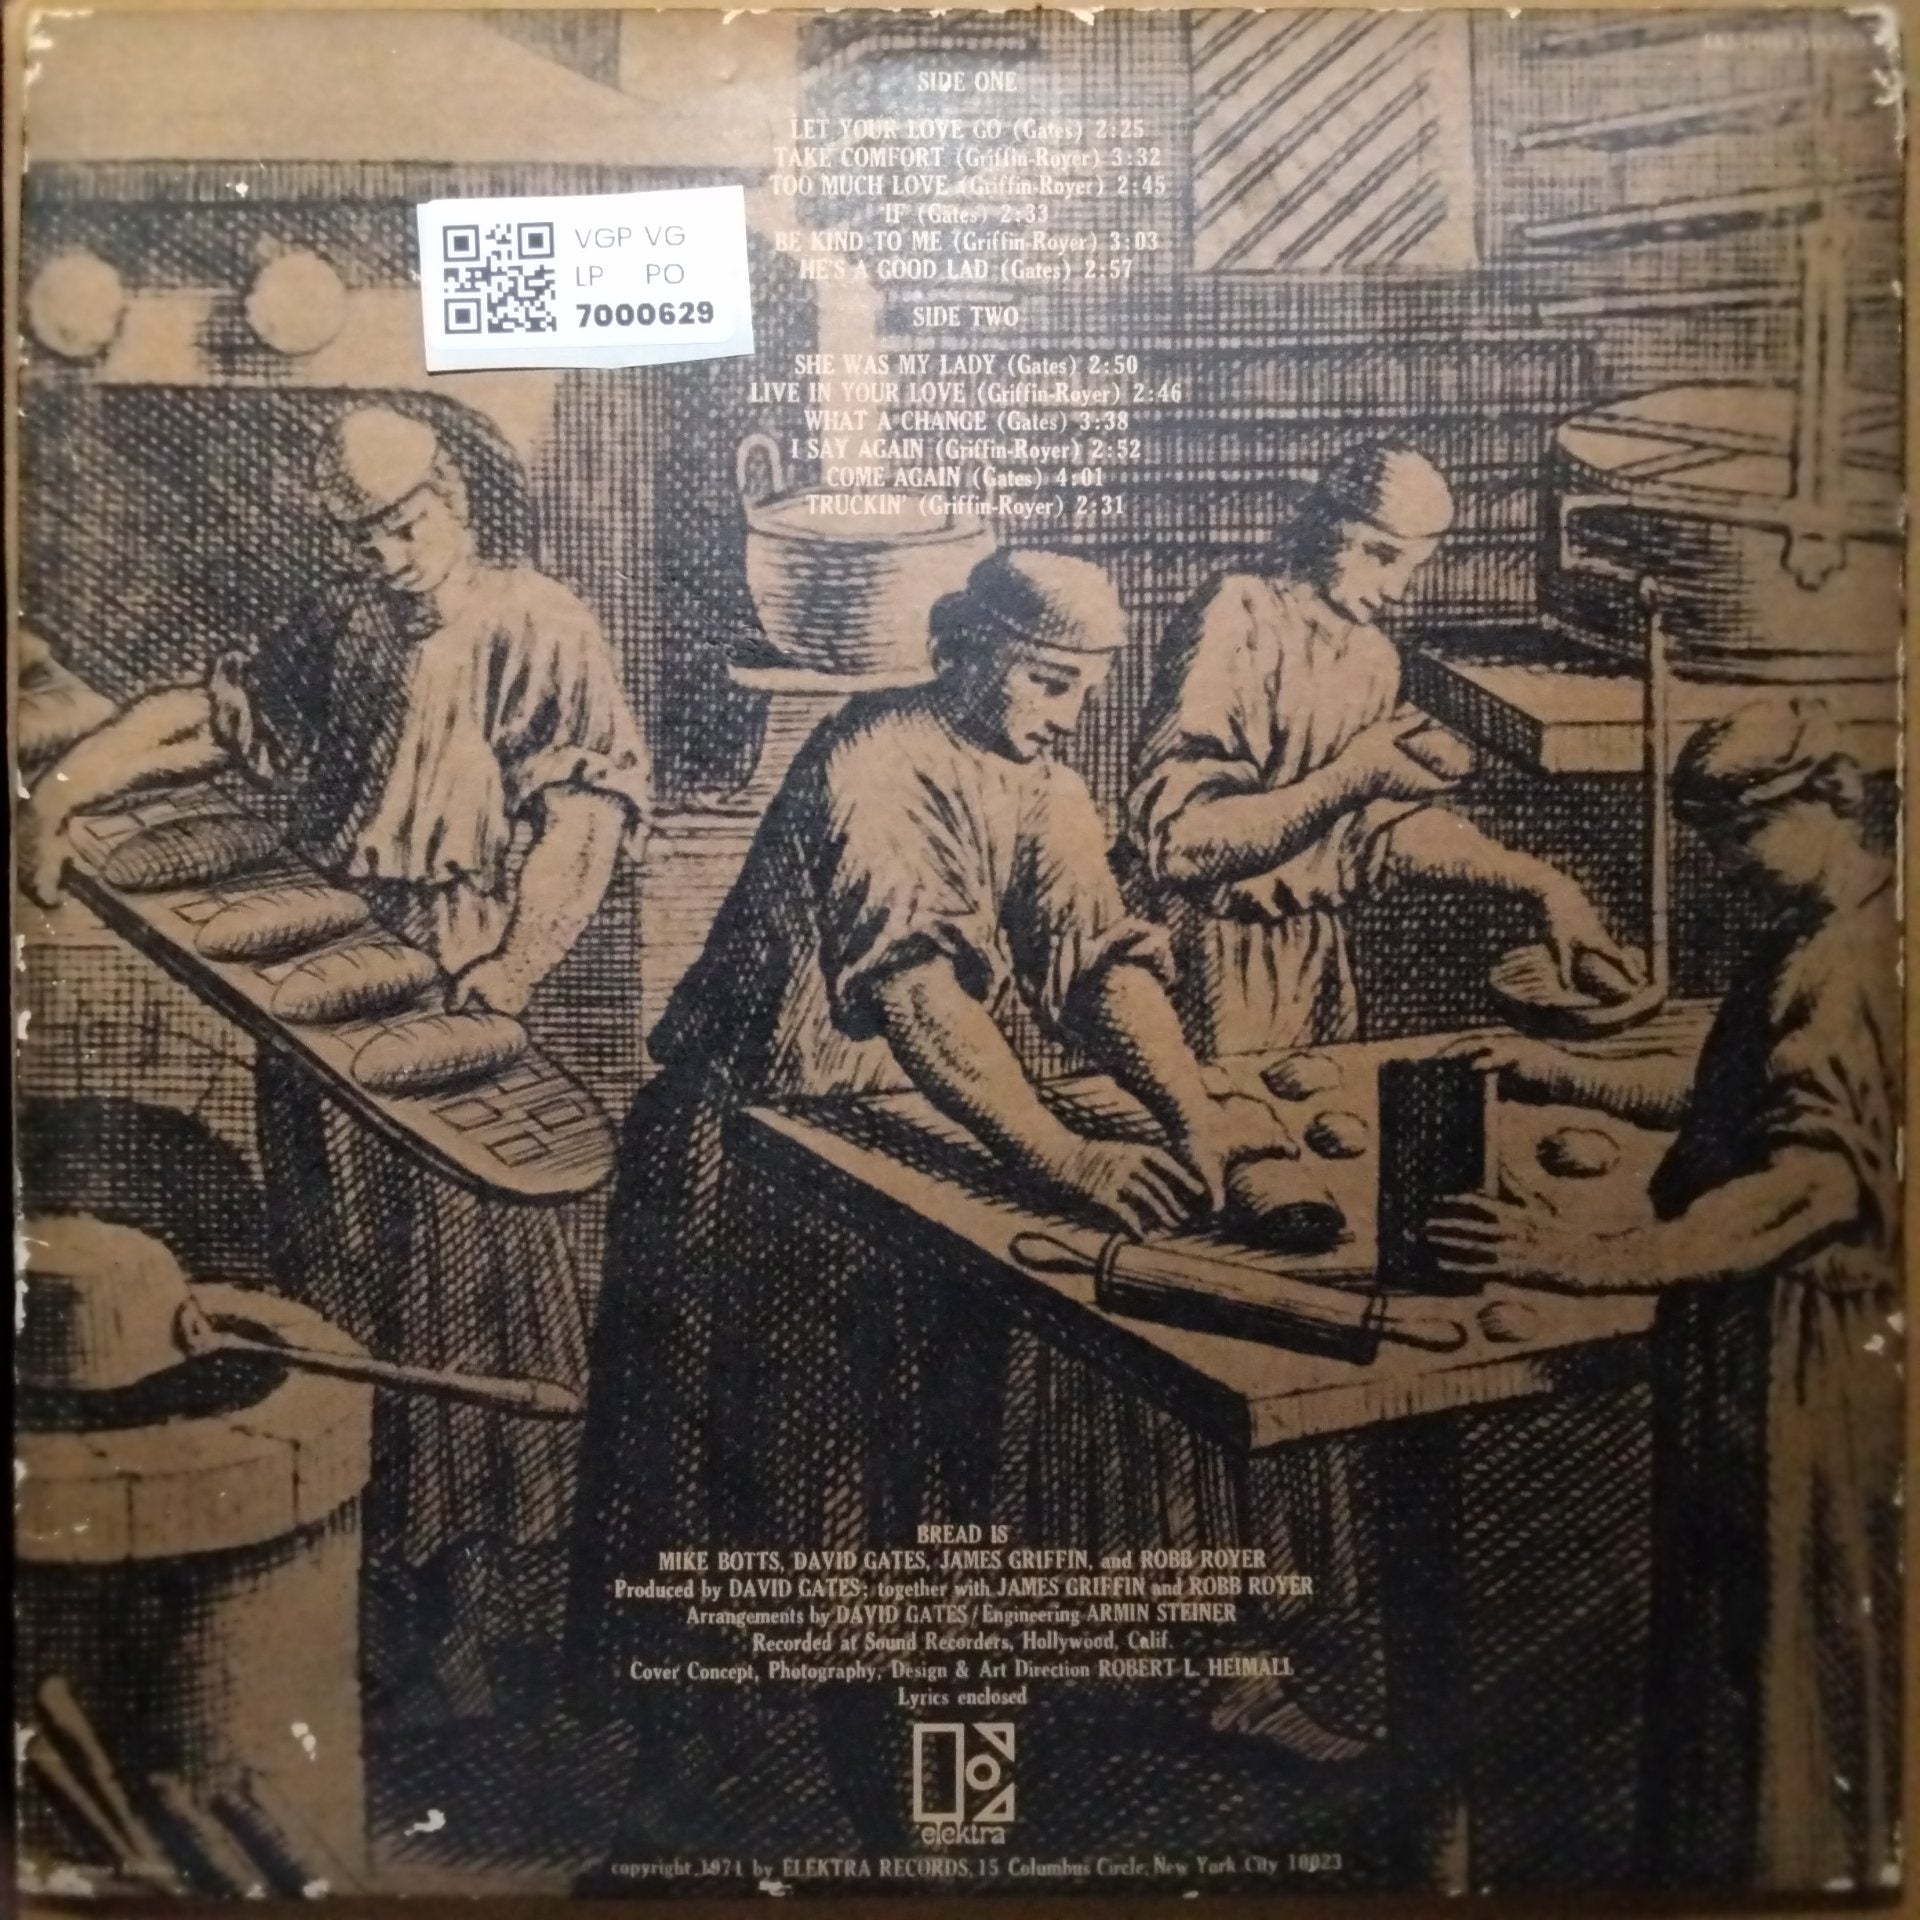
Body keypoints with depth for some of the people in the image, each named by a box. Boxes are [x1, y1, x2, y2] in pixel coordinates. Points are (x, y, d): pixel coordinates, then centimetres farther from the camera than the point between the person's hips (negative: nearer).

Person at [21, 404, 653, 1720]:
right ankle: (380, 1575, 29)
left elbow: (590, 798, -14)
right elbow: (213, 712, 14)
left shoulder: (538, 628, -5)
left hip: (457, 1012, -6)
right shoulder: (338, 632, 16)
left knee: (469, 1298, -3)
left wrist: (518, 957, -24)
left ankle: (477, 1611, 11)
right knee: (343, 1298, 13)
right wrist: (64, 787, -1)